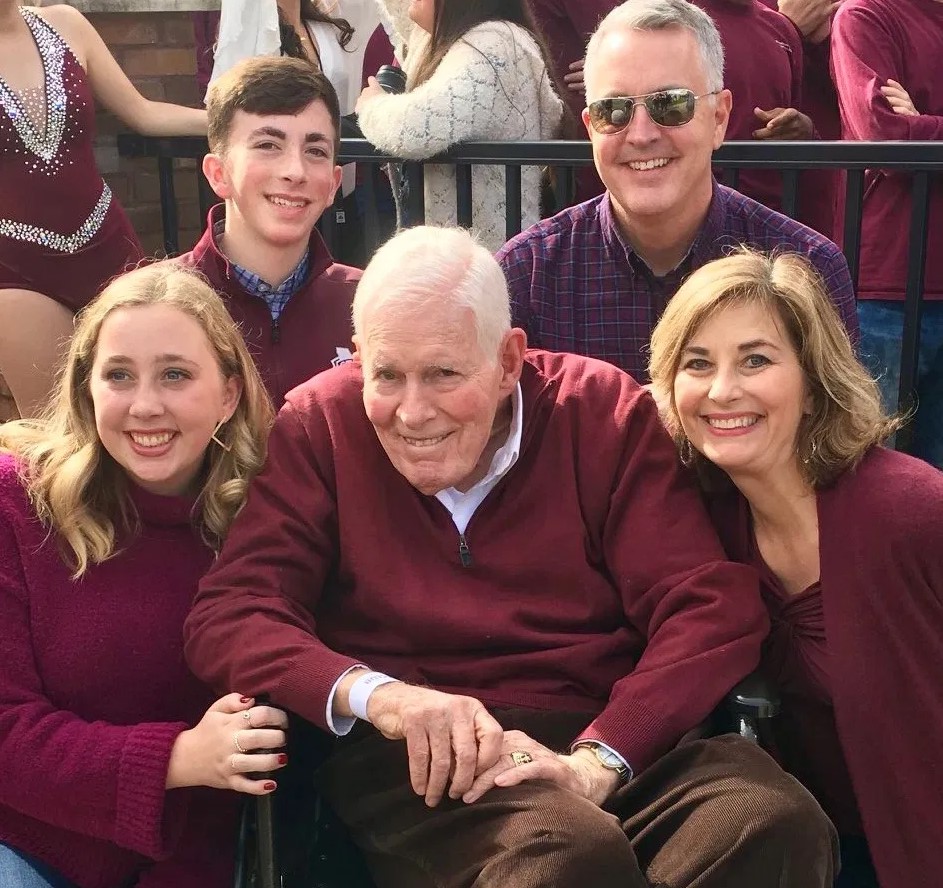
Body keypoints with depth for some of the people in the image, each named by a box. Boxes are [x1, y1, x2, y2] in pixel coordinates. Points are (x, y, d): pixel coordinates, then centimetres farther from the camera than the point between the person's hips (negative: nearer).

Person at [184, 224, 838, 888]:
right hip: (419, 763, -2)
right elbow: (229, 615, -2)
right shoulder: (319, 427, 4)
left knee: (779, 829, -28)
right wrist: (376, 694, -22)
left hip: (616, 735, 2)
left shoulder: (602, 411, 5)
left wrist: (598, 760, -18)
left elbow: (714, 607, -3)